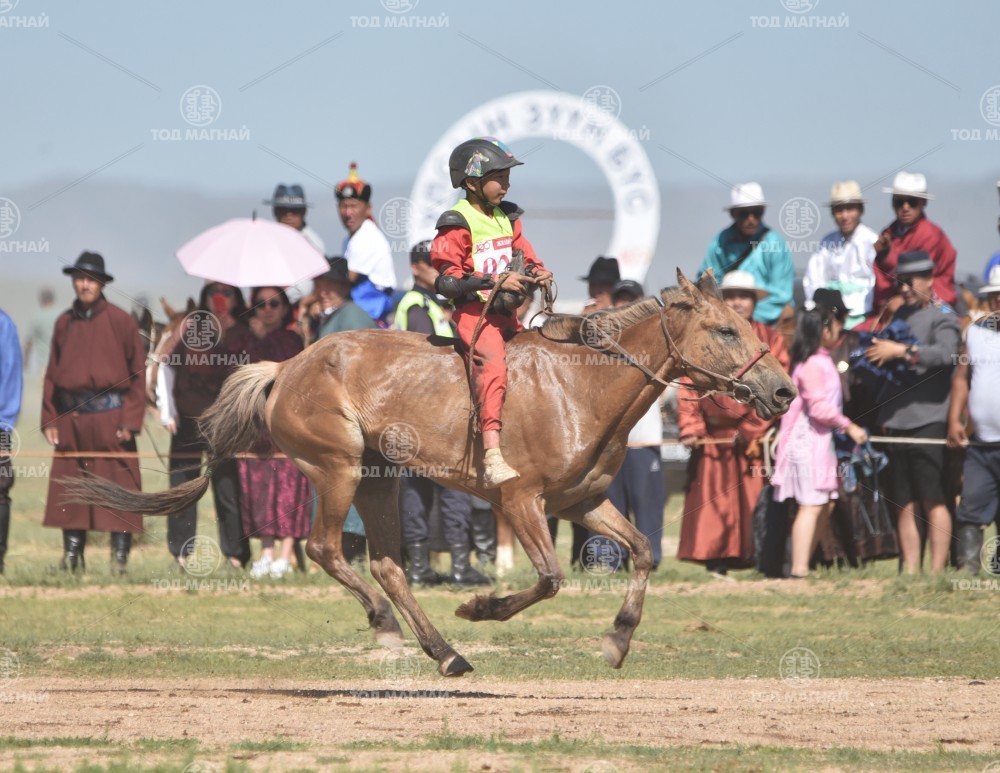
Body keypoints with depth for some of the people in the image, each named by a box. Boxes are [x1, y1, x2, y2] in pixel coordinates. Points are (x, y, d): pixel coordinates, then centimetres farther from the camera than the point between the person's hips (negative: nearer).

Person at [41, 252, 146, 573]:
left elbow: (138, 372, -1)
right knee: (69, 489, 4)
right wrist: (49, 419, 4)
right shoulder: (64, 323, 11)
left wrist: (130, 421, -8)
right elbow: (52, 374, 13)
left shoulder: (120, 321, 0)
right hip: (71, 419, 4)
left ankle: (120, 558, 1)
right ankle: (72, 555, 10)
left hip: (109, 417, -4)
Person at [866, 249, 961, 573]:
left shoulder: (942, 316, -1)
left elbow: (946, 352, -21)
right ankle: (910, 571, 6)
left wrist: (901, 351, -22)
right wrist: (883, 415, 15)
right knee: (905, 506, 5)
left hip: (927, 422, -7)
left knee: (933, 501, -8)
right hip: (897, 423, 7)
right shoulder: (901, 314, 19)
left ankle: (936, 571, -8)